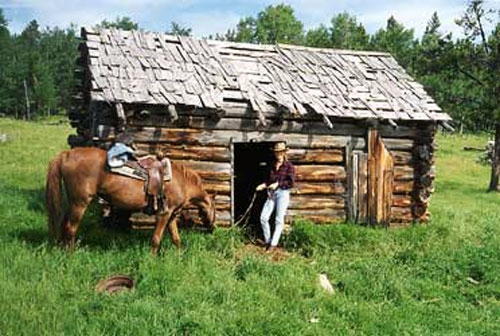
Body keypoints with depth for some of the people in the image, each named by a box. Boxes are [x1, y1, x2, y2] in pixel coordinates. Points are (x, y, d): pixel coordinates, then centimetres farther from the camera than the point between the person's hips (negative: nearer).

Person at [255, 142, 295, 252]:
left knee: (279, 220, -1)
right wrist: (264, 185, -1)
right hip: (271, 194, 5)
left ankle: (273, 244, 6)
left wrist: (278, 184, -15)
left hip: (283, 193, -5)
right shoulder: (272, 166, 13)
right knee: (263, 217, -3)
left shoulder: (289, 166, -3)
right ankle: (267, 241, 13)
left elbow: (291, 182, -10)